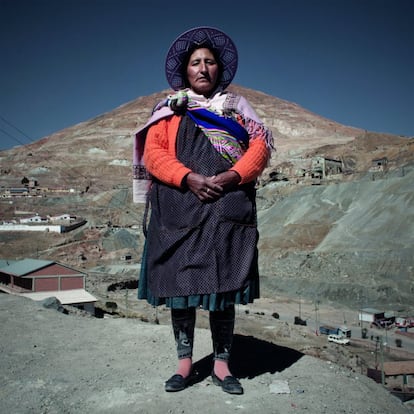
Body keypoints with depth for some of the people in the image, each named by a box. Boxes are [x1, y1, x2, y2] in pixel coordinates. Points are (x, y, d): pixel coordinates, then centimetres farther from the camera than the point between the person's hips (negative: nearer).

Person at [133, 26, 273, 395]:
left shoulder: (235, 106, 18)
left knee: (223, 286, 1)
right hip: (179, 210, 0)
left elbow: (260, 144, 6)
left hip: (228, 209, 1)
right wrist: (188, 178, -14)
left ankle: (221, 365, 13)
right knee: (180, 284, 1)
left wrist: (230, 177, -12)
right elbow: (152, 152, 2)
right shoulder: (170, 109, 15)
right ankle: (185, 363, 14)